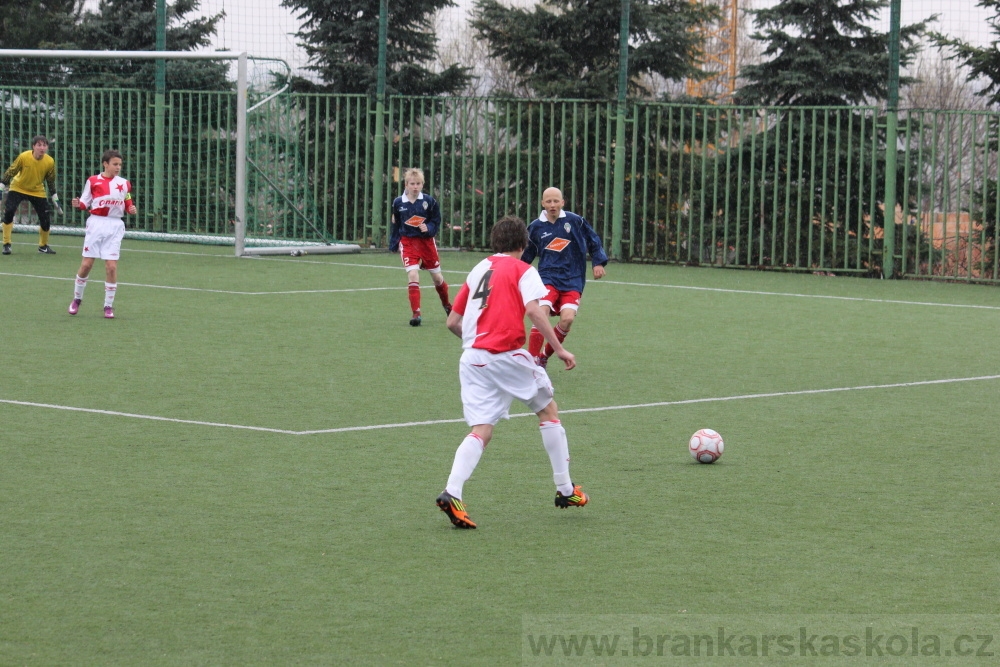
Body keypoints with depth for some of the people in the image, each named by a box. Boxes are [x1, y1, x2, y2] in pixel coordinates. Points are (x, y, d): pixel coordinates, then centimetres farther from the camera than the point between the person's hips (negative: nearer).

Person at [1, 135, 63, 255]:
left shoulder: (50, 162, -16)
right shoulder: (23, 157, -24)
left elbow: (51, 182, -1)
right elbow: (10, 172, -12)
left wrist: (56, 201, 2)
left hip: (37, 192, 2)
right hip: (18, 189, -2)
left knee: (46, 219, -4)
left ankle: (43, 246, 22)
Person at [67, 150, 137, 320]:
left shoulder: (124, 184, 6)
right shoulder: (93, 181, 1)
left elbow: (128, 205, 13)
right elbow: (85, 203, 5)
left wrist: (131, 209, -9)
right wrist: (78, 204, -17)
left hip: (115, 226, 1)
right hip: (96, 224, -1)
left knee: (111, 266, -5)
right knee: (86, 264, 0)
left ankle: (109, 305, 5)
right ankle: (77, 298, 21)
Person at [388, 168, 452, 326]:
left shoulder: (429, 201, -7)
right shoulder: (398, 203, -4)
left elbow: (436, 221, 1)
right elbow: (395, 224, 8)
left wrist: (428, 228, -19)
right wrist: (393, 243, 7)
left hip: (426, 241, 0)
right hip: (407, 242, 0)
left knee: (437, 276, 12)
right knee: (412, 275, -17)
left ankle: (447, 305, 38)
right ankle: (416, 313, -13)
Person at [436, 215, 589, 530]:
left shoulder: (478, 270, 17)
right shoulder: (522, 270, 2)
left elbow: (453, 321, 17)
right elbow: (533, 310, -15)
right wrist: (559, 349, -12)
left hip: (472, 359, 4)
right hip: (507, 355, -4)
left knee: (481, 430, 0)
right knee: (548, 410, 15)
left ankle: (452, 493, -22)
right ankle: (565, 490, 19)